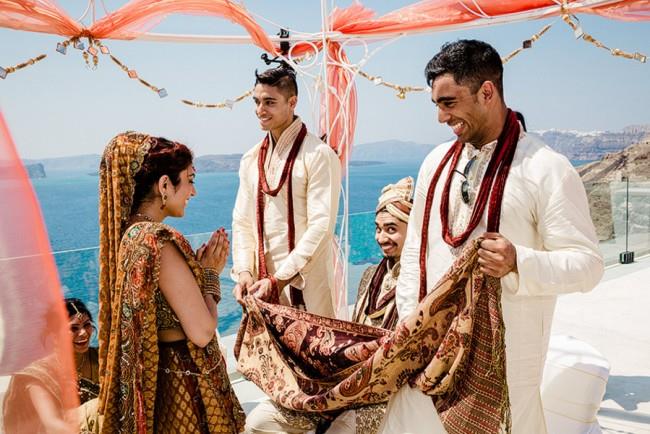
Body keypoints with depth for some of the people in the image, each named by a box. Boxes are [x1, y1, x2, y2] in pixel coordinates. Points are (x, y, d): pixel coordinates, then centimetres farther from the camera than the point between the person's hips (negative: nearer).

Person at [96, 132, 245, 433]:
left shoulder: (128, 233, 2)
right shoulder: (159, 241, -25)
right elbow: (202, 332, -24)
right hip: (184, 381, -9)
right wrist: (210, 274, -11)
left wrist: (200, 267, 4)